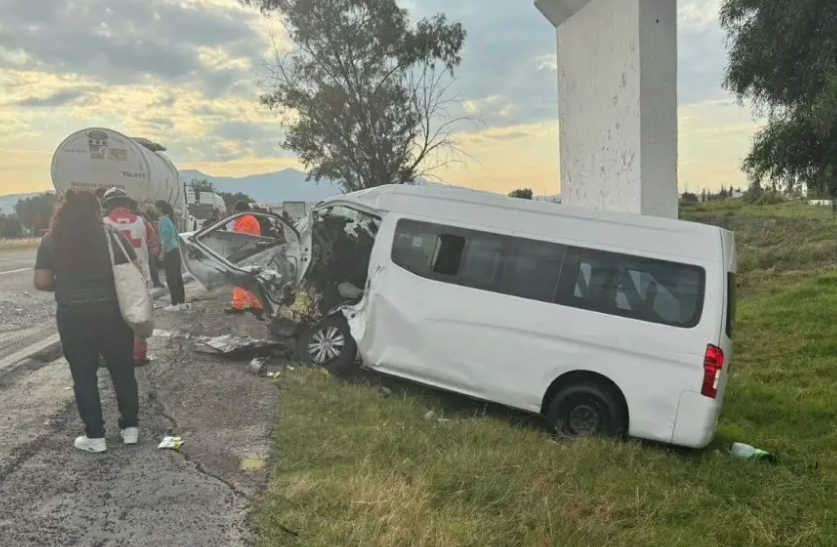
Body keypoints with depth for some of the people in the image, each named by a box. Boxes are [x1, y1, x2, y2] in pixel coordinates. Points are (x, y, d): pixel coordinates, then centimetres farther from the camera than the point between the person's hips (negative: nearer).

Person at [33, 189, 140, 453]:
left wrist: (66, 284, 14)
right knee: (123, 371, 14)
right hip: (112, 314, 1)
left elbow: (41, 282, -4)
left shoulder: (51, 242, -2)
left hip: (73, 318, 0)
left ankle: (95, 436, 17)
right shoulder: (113, 237, -4)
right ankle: (130, 428, 22)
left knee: (84, 377, 11)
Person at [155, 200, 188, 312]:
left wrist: (163, 253, -17)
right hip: (175, 251, 9)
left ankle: (174, 304, -3)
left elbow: (166, 238, -18)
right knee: (177, 277, 10)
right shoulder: (169, 219, 16)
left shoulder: (163, 220, -12)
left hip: (169, 252, -9)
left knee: (171, 279, -5)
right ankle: (182, 303, 14)